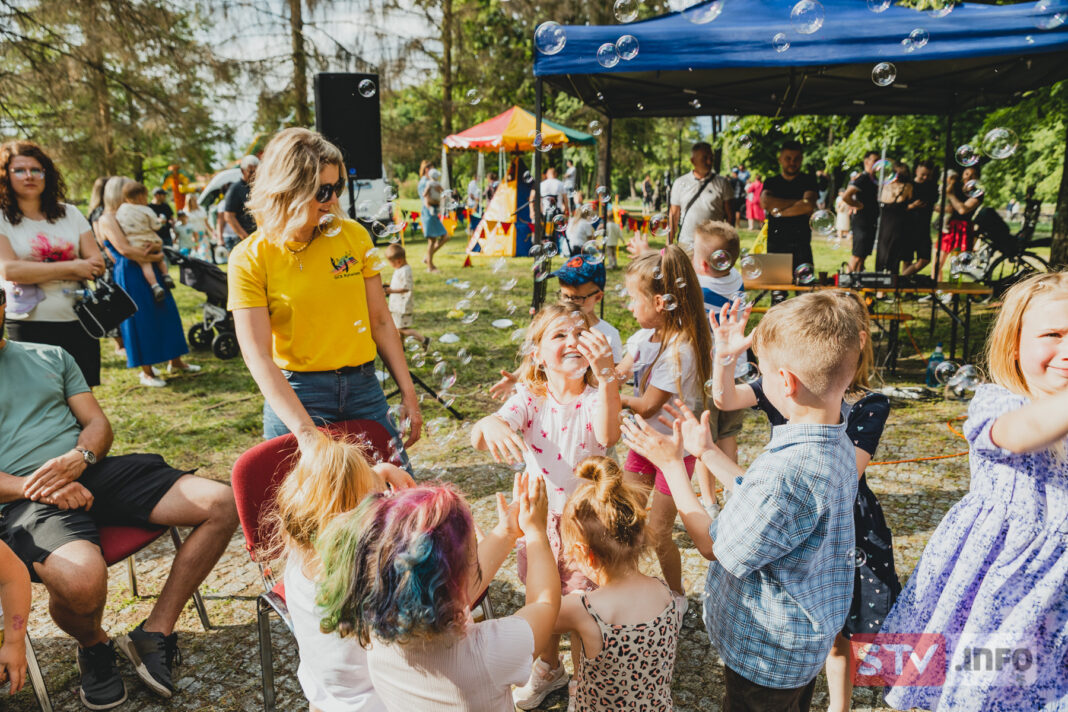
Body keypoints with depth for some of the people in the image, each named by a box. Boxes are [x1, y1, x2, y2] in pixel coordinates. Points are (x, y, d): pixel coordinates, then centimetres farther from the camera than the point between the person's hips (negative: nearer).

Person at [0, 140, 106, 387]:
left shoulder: (69, 213, 10)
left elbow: (97, 264, 2)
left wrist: (36, 271, -10)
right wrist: (72, 267, -12)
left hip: (77, 322, 3)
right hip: (28, 327, -3)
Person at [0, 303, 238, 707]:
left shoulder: (50, 356, 21)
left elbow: (99, 424, 15)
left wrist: (78, 459, -9)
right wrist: (35, 488, -17)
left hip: (93, 472, 5)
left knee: (222, 505, -14)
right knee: (82, 579, -38)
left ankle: (154, 634, -2)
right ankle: (94, 648, 1)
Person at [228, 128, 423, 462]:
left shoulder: (353, 235, 2)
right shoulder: (249, 259, -7)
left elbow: (380, 321, 7)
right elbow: (258, 358, -14)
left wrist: (408, 393, 3)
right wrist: (304, 430, -24)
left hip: (363, 388, 3)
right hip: (296, 397, -3)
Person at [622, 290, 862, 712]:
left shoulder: (786, 469, -37)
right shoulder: (837, 448, -6)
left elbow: (714, 546, -21)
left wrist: (672, 464, -13)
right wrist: (706, 451, 10)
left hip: (769, 654, -8)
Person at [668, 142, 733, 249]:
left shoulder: (722, 183, 5)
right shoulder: (680, 183, 8)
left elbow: (729, 215, 6)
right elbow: (674, 214, 10)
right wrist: (669, 243, 5)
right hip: (685, 244, 1)